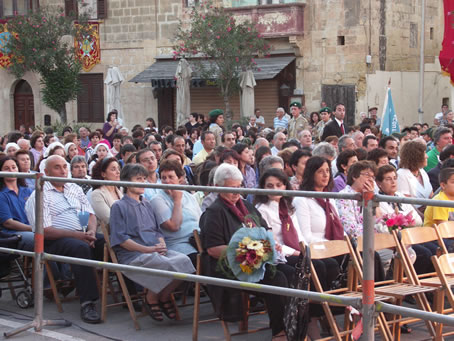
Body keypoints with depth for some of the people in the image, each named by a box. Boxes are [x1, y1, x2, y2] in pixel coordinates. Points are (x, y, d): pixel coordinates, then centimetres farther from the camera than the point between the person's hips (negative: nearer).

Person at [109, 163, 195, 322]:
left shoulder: (147, 204, 25)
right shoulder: (119, 206, 3)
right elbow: (120, 239, -7)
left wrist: (162, 245, -1)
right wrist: (146, 249, -16)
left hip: (156, 251, 6)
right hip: (132, 254, -6)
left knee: (184, 260, -22)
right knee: (166, 264, -33)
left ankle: (164, 296, -3)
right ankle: (151, 298, -8)